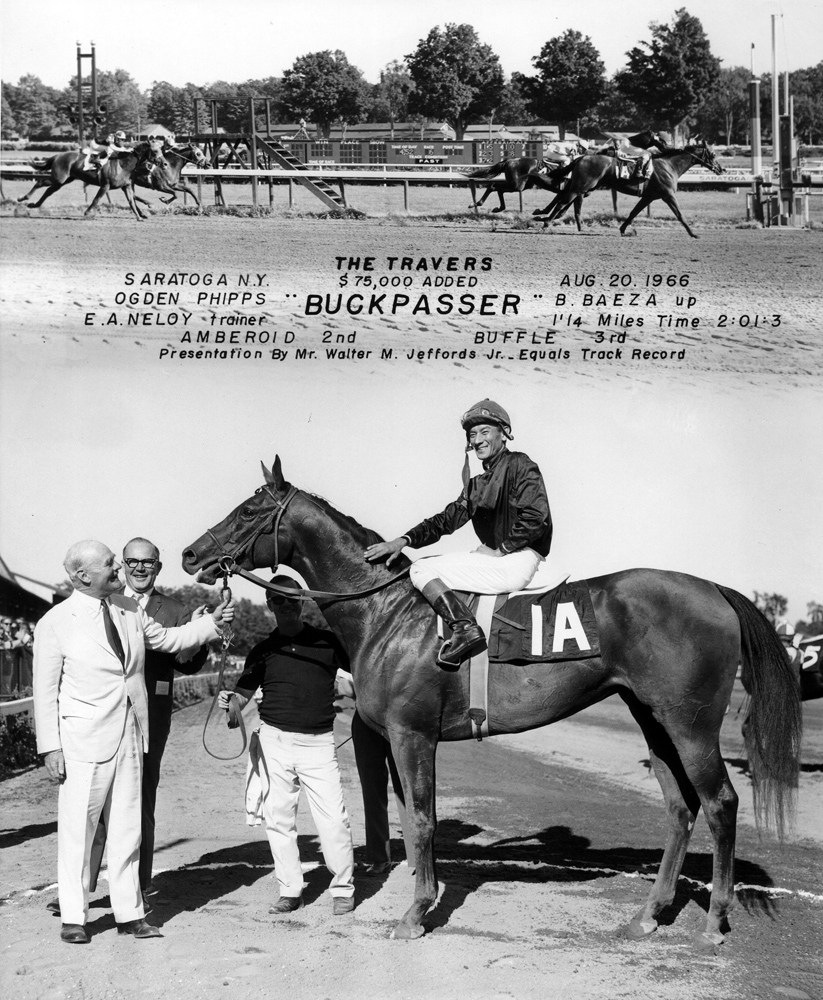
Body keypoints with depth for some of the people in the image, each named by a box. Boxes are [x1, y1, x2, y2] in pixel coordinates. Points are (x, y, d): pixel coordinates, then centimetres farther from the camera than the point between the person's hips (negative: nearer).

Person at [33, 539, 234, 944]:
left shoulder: (128, 609, 8)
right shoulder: (55, 623, -7)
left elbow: (166, 639, 23)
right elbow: (45, 690, -6)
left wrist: (211, 622, 11)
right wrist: (50, 747, -9)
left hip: (130, 737, 5)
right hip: (83, 742, -5)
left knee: (127, 827, 10)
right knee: (78, 830, 2)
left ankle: (129, 913, 19)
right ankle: (73, 918, 14)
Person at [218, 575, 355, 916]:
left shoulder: (327, 641, 5)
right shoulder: (263, 650, 8)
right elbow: (244, 693, 8)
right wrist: (229, 700, -12)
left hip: (318, 742, -2)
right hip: (275, 741, 2)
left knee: (333, 819, -5)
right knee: (278, 818, 4)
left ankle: (343, 888, 10)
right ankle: (290, 891, 15)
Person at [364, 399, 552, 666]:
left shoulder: (520, 465, -2)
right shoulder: (477, 484, 22)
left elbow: (536, 518, -13)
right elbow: (448, 519, 18)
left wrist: (499, 550, -10)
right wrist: (404, 541, 4)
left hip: (517, 561, -9)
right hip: (494, 558, 9)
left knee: (421, 570, -13)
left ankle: (465, 628, -28)